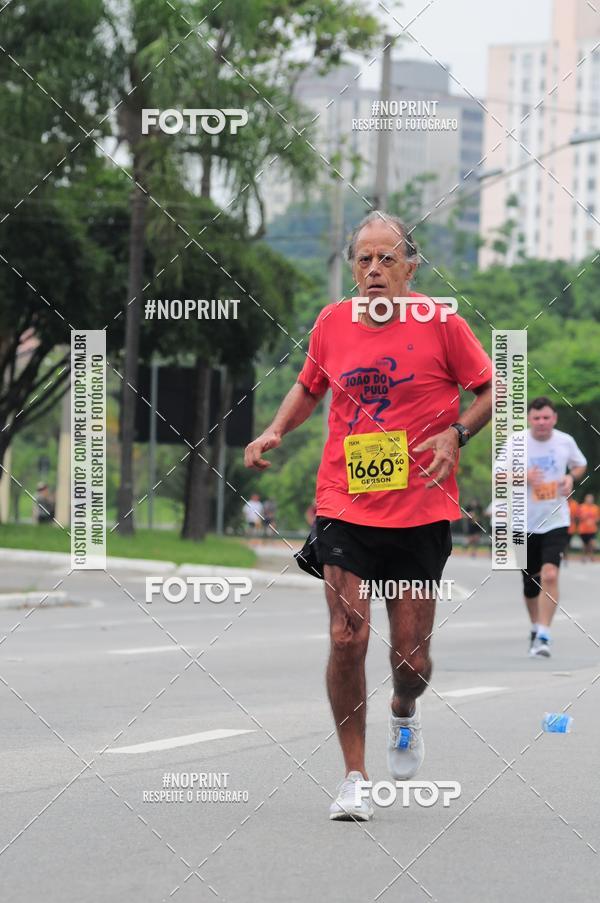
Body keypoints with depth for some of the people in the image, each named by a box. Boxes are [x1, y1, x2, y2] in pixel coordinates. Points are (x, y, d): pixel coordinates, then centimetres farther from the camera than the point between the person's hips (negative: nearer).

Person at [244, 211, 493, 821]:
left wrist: (454, 434, -12)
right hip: (344, 511, 1)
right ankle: (353, 778, 2)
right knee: (346, 639, -11)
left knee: (411, 658, 2)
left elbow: (491, 391, 4)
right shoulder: (331, 324, 4)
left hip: (421, 513, -1)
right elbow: (309, 387, 22)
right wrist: (275, 432, 6)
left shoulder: (439, 323, -4)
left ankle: (404, 711, 39)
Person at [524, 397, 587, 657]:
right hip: (526, 522, 1)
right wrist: (522, 477, -23)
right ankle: (536, 628, 36)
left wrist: (571, 477, -6)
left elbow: (580, 465, 17)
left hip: (556, 520, -1)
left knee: (550, 575, -20)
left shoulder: (565, 441, -1)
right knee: (530, 584, 11)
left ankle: (543, 637, -19)